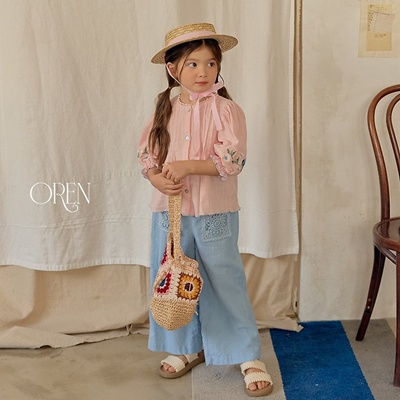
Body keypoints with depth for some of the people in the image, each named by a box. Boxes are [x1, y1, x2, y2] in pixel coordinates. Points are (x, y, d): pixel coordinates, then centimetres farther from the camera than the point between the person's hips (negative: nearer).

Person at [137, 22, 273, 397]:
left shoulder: (225, 109, -8)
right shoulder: (164, 109, 4)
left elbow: (233, 159, -17)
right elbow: (146, 154, 7)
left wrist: (188, 166, -25)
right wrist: (157, 178, -14)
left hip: (214, 213, -4)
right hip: (168, 210, 5)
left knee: (225, 282, 2)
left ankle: (248, 356, 16)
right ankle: (187, 347, 34)